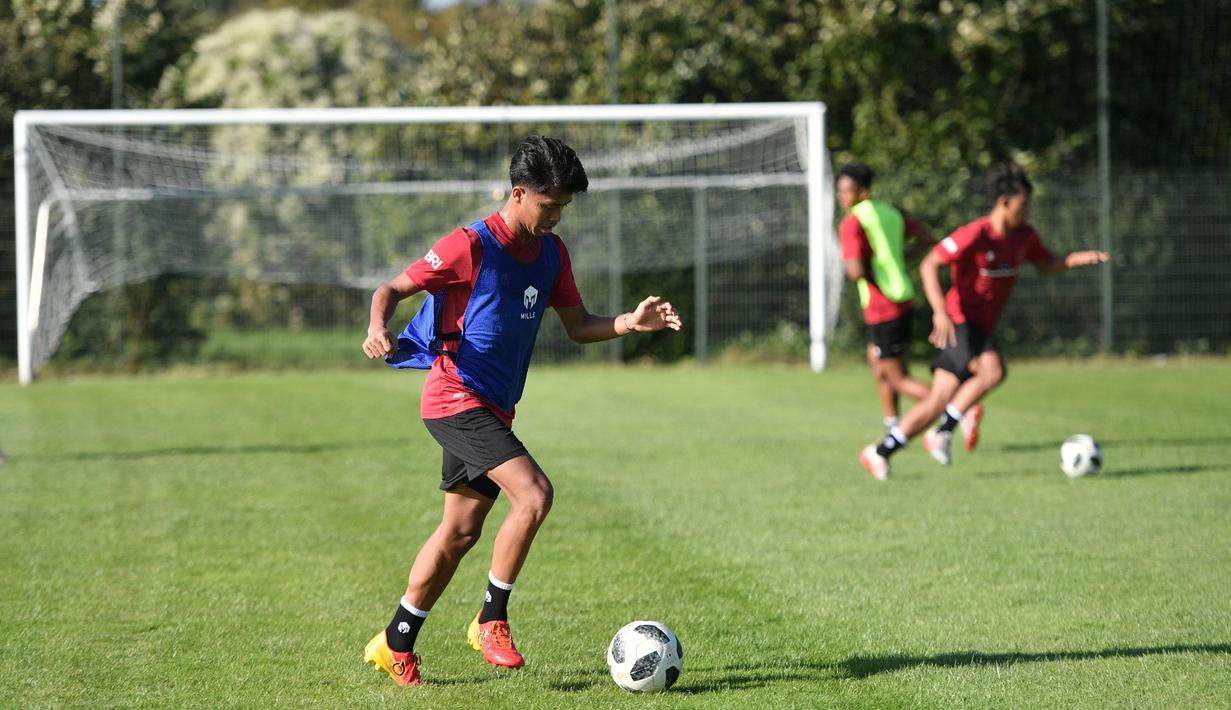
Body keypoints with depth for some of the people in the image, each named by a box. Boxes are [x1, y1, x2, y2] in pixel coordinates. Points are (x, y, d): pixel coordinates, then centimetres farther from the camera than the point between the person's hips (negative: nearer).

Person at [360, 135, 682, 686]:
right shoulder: (472, 246, -13)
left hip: (492, 408, 8)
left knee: (460, 531, 13)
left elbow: (577, 325, 13)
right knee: (534, 493, -21)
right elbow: (392, 289, -9)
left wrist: (632, 323, -5)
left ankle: (395, 643, 24)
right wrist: (378, 328, -30)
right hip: (456, 397, -8)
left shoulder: (550, 253, 9)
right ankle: (492, 619, -8)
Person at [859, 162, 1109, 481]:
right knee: (993, 371, -30)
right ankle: (942, 433, -19)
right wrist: (940, 310, -30)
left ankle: (879, 453, 9)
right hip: (959, 321, -8)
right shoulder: (975, 235, -17)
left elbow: (1046, 263, 24)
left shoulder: (1023, 236, 6)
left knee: (938, 402, 3)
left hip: (983, 328, 8)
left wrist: (1080, 258, 6)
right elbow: (929, 265, -18)